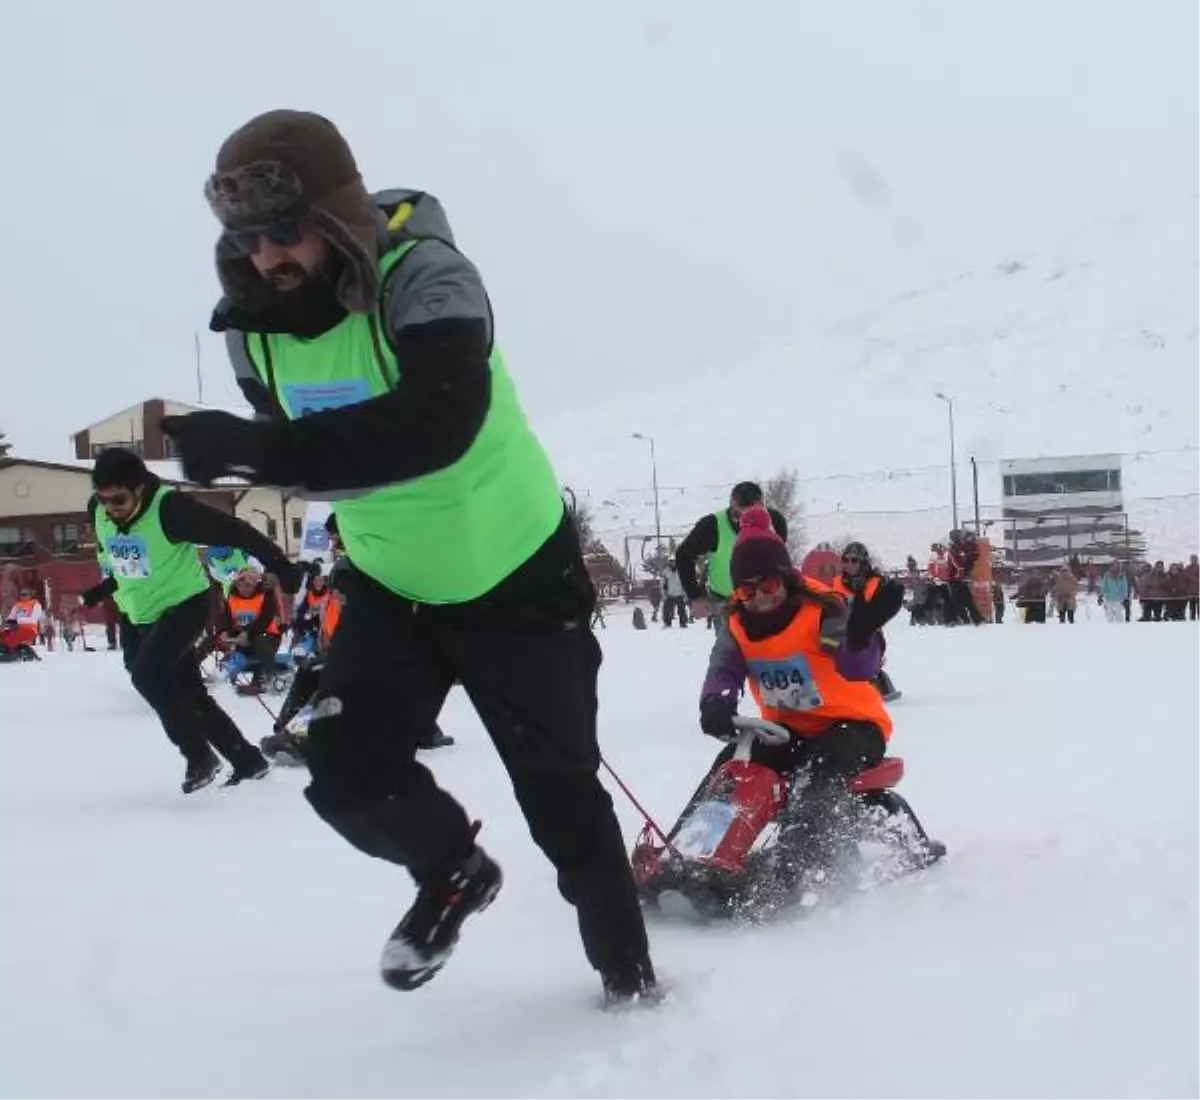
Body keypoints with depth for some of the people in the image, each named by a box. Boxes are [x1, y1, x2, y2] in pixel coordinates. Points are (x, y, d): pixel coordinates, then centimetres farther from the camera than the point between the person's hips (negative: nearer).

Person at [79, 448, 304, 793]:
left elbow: (233, 531, -23)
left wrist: (281, 567, -22)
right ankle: (248, 761, 23)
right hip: (143, 618, 7)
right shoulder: (98, 512, -8)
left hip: (186, 605, -7)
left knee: (147, 672, -27)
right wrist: (103, 590, 13)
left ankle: (199, 756, -17)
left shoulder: (169, 508, -27)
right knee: (190, 694, 10)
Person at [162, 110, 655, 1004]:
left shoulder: (425, 278, -29)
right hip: (390, 585, 5)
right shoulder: (254, 325, -10)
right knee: (349, 775, -9)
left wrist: (262, 449, -52)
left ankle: (627, 970, 29)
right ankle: (454, 874, 23)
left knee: (560, 793, 6)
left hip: (515, 577, -5)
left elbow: (435, 424, -47)